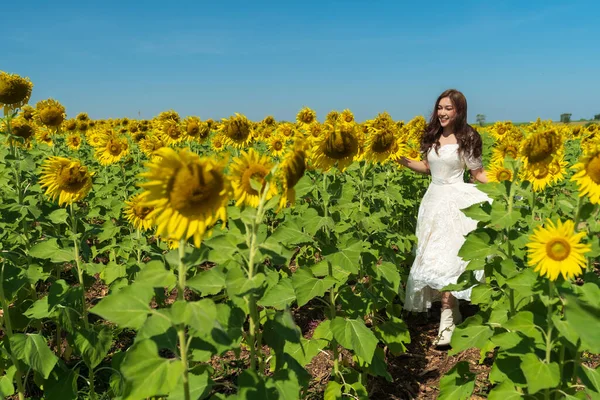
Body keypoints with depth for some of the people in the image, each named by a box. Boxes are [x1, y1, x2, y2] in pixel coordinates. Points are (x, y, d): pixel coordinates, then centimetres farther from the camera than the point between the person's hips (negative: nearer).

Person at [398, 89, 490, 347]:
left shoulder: (467, 139, -5)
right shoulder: (432, 136, 9)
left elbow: (478, 174, -1)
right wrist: (404, 161, 5)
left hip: (456, 201, -6)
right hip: (434, 199, 6)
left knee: (445, 258, -13)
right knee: (434, 257, 4)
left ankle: (447, 321, -5)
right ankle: (452, 310, 18)